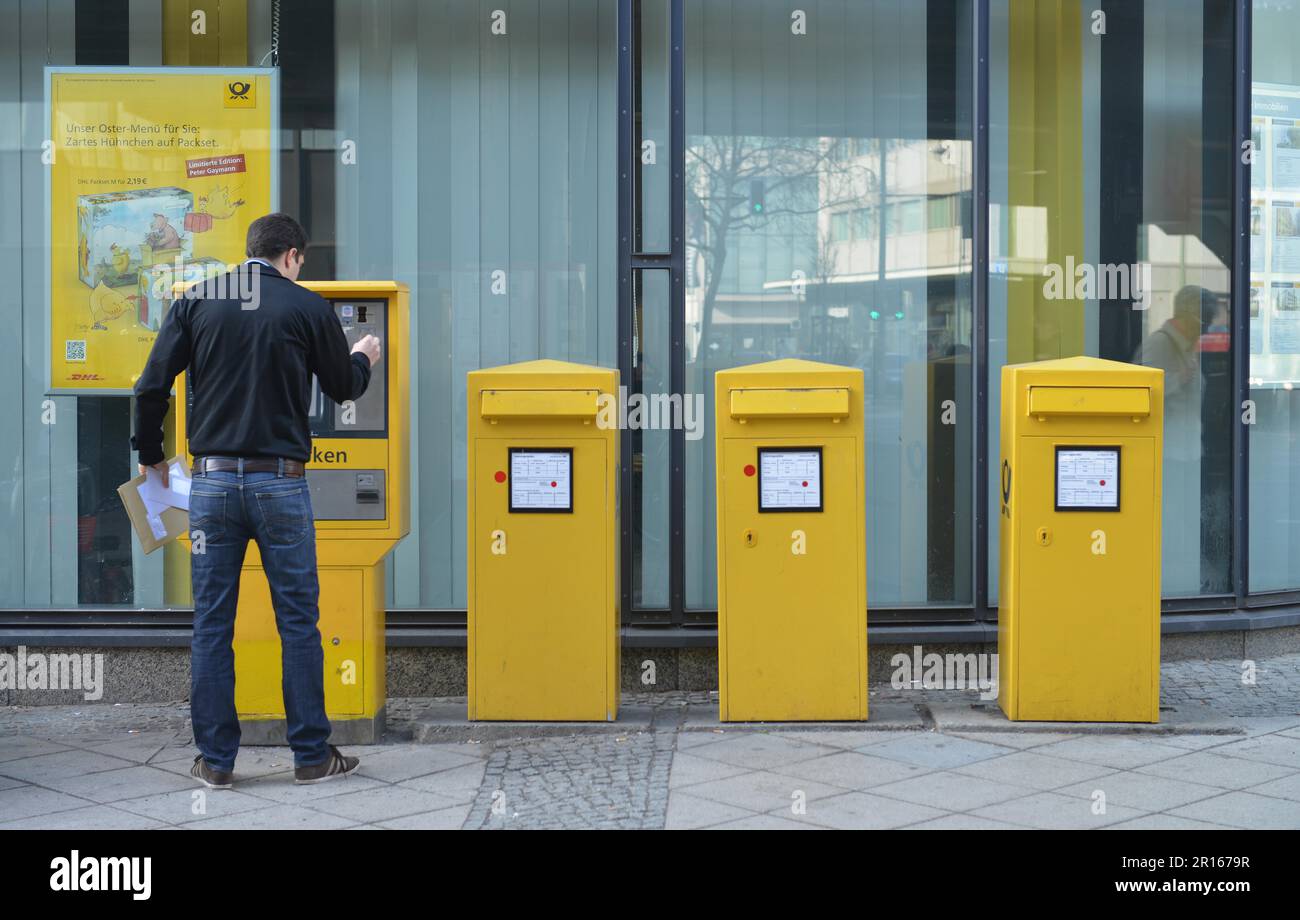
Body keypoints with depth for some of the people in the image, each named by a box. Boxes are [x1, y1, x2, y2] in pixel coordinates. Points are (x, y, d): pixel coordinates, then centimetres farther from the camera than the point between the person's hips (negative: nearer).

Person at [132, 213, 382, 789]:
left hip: (212, 481, 2)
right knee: (298, 623, 6)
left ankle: (215, 760, 11)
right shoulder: (307, 307, -1)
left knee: (211, 626, 7)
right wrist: (363, 359, 35)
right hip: (279, 482, -2)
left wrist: (150, 455, 17)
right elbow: (343, 389, 12)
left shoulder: (195, 302, 5)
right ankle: (312, 756, 12)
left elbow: (151, 388, 1)